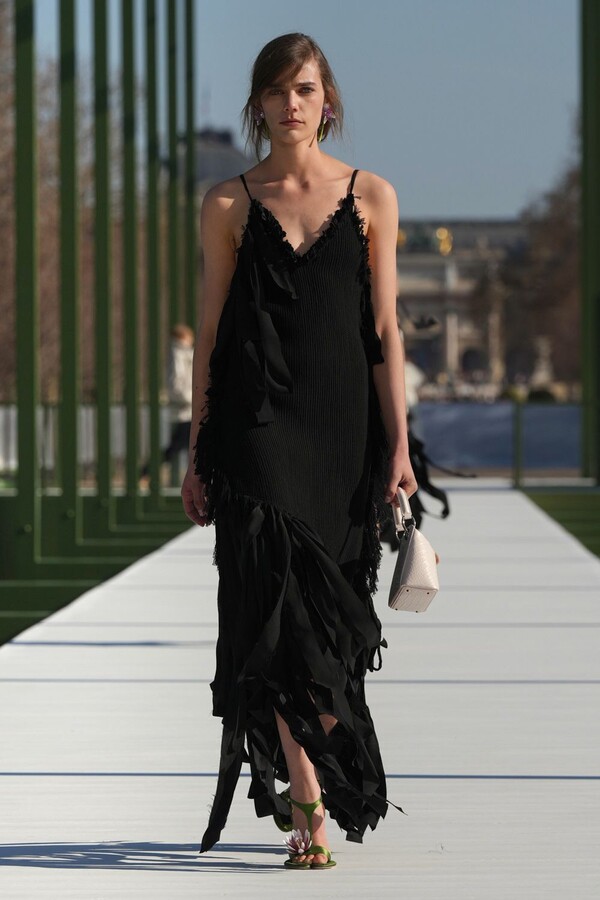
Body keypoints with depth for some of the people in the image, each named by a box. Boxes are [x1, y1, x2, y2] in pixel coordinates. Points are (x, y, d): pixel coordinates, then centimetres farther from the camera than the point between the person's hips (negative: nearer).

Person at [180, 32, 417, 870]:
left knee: (331, 616, 6)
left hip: (342, 427, 2)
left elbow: (384, 331, 6)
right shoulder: (229, 204, 6)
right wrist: (198, 453, 5)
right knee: (282, 606, -14)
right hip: (259, 424, -2)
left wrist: (398, 441, -1)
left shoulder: (370, 196, 7)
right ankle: (308, 807, -18)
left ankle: (301, 788, 23)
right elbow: (211, 332, 8)